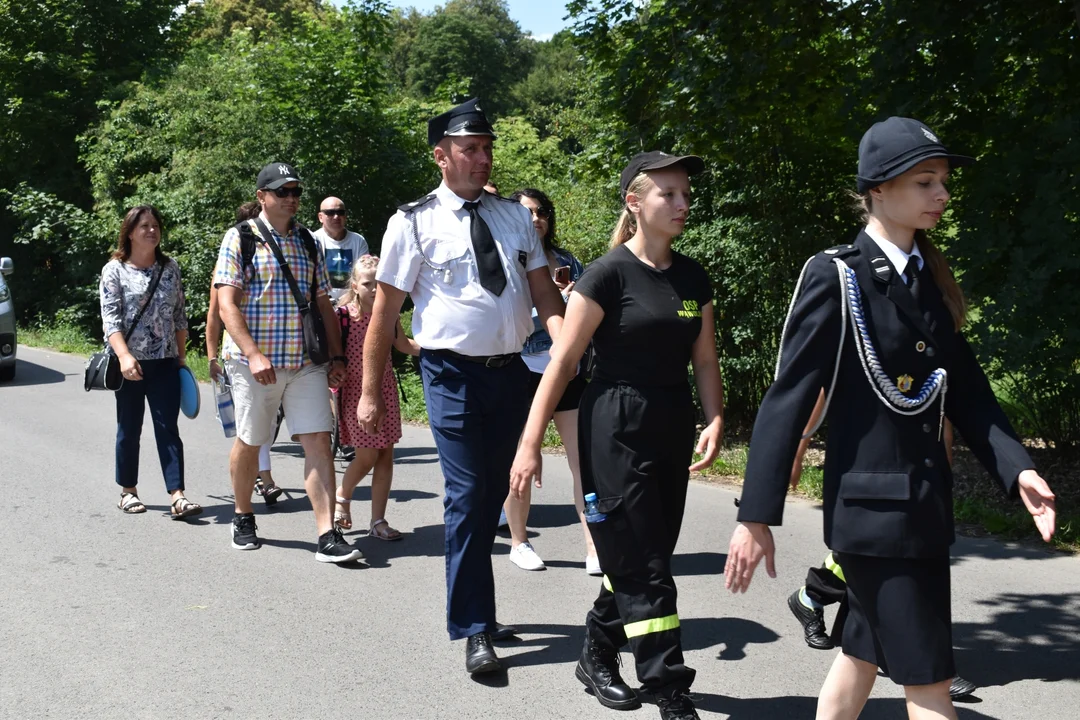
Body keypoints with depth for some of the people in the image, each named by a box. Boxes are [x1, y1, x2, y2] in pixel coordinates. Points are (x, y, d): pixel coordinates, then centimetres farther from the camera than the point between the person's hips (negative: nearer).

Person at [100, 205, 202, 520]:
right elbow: (110, 319, -10)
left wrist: (182, 355, 10)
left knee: (168, 429, -3)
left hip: (165, 362, 2)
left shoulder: (170, 268, 8)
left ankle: (177, 497, -9)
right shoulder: (115, 270, -2)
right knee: (129, 429, 9)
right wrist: (124, 356, -22)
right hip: (130, 364, -2)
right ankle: (128, 491, 23)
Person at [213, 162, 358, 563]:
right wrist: (254, 355, -20)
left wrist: (337, 356, 9)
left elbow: (323, 304, 16)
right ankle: (243, 518, 32)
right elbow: (227, 304, -9)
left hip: (306, 363, 4)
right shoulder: (241, 238, -2)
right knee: (249, 442, 9)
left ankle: (327, 536, -7)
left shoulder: (309, 242, 13)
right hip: (255, 361, -3)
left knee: (318, 440, -6)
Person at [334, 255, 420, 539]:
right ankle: (342, 495, 29)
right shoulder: (343, 315, -11)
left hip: (385, 390, 4)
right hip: (356, 392, -4)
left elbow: (403, 344, 17)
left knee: (386, 455, 3)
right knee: (367, 456, -3)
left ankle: (378, 521, 12)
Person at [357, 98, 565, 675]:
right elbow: (384, 309, -4)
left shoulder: (514, 216, 9)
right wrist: (370, 393, -6)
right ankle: (474, 630, 4)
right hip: (453, 373, -5)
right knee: (467, 496, -8)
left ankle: (472, 606, 33)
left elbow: (544, 291, 2)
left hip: (512, 370, 5)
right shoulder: (414, 222, -4)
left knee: (493, 495, 15)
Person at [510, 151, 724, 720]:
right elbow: (562, 362, -12)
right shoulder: (609, 274, -11)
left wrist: (715, 419, -5)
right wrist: (530, 444, -15)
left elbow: (704, 359, 12)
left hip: (673, 430, 7)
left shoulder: (692, 278, 7)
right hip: (615, 431, -6)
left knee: (634, 560, 14)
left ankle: (597, 657, 34)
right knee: (644, 568, -3)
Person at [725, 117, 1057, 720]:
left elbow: (966, 388, 10)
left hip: (926, 501, 8)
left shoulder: (932, 279, 10)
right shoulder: (836, 276, -13)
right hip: (871, 504, -8)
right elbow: (789, 398, -15)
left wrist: (1017, 468, -6)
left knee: (865, 653, 19)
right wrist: (757, 516, -17)